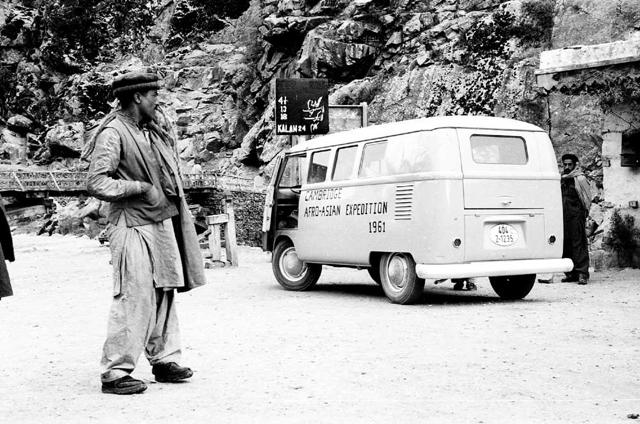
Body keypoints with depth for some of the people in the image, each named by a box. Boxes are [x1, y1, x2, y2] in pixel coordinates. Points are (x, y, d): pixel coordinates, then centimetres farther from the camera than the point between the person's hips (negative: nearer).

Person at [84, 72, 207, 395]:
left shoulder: (155, 127, 11)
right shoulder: (113, 134, -14)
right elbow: (96, 183, -21)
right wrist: (142, 187, -18)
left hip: (163, 222, 8)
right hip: (133, 227, -8)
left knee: (163, 294, 13)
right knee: (134, 298, -8)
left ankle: (163, 359, 24)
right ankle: (115, 373, -1)